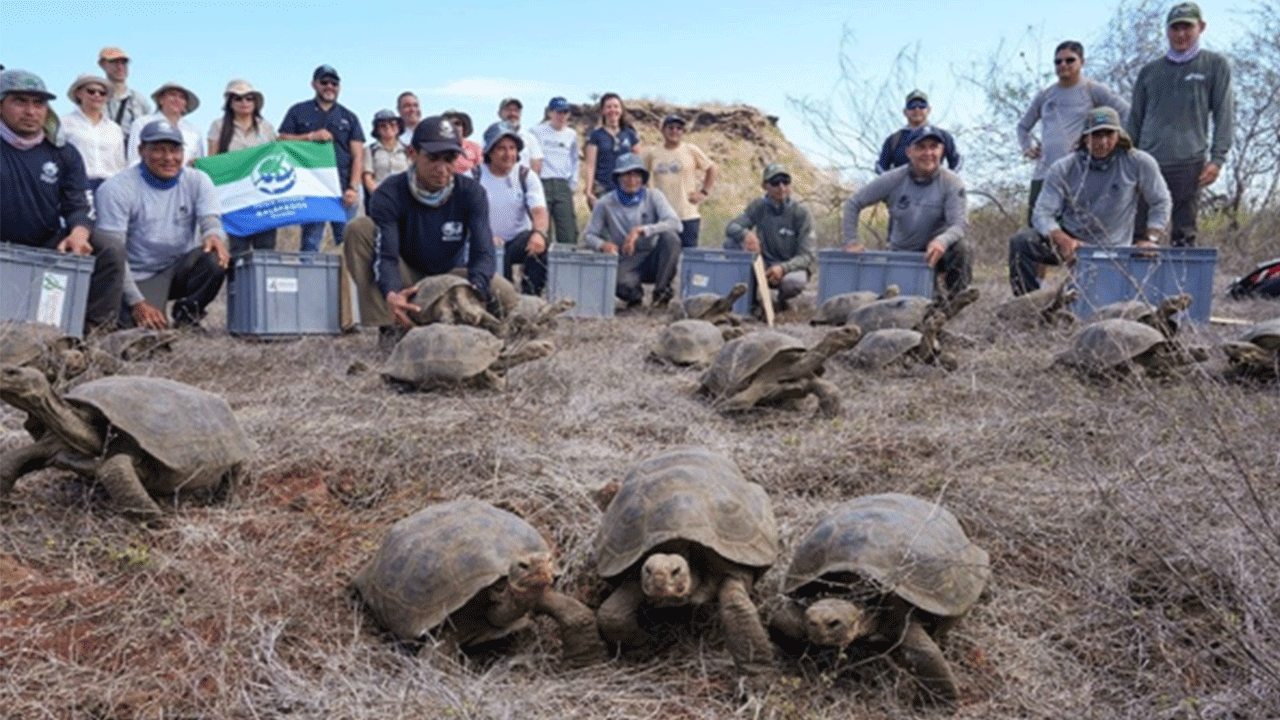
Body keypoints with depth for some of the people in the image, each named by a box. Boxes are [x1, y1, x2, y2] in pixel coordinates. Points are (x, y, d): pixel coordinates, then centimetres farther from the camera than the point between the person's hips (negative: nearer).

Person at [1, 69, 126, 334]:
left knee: (112, 251, -23)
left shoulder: (64, 154, 4)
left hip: (51, 245, 3)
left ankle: (96, 332, -23)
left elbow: (77, 206, 1)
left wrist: (78, 234, -23)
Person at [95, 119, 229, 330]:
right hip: (140, 278, -3)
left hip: (182, 268, 3)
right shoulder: (116, 189, -9)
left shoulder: (197, 181, 2)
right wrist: (137, 302, -20)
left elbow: (211, 220, -11)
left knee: (216, 258, -28)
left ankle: (187, 313, -3)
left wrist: (214, 236, -39)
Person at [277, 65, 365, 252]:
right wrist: (311, 137, -7)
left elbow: (358, 156, 7)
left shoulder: (349, 117, 15)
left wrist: (353, 188, -6)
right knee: (310, 243, -2)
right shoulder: (298, 112, 14)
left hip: (343, 189, 1)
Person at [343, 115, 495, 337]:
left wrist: (474, 290, -45)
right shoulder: (390, 194, -17)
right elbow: (385, 256, -27)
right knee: (360, 228, -25)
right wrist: (391, 295, -51)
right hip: (406, 282, 0)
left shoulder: (471, 192, -13)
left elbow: (482, 253, -22)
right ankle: (386, 327, -29)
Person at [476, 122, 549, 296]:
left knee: (539, 244, -31)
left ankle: (530, 298, -21)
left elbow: (539, 212, -11)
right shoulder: (474, 176, 0)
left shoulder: (526, 176, 4)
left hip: (518, 241, 2)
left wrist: (539, 233, -36)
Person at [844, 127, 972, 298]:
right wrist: (851, 240, -13)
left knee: (961, 248, -33)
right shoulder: (893, 180, -9)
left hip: (933, 252, -1)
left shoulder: (952, 183, -11)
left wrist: (942, 241, -45)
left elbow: (959, 224, -22)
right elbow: (853, 204, -3)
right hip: (900, 255, 2)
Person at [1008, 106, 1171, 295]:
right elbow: (1043, 213, -14)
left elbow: (1161, 203, 4)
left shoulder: (1139, 164, -7)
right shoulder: (1063, 169, -8)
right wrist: (1064, 240, -33)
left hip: (1109, 250, 0)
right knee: (1020, 243, -27)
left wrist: (1149, 239, -9)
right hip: (1066, 239, 0)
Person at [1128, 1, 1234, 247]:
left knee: (1184, 233, -2)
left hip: (1189, 164, -2)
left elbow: (1225, 115, 5)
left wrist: (1217, 158, -6)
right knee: (1136, 231, -3)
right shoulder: (1149, 71, 16)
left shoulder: (1215, 65, 10)